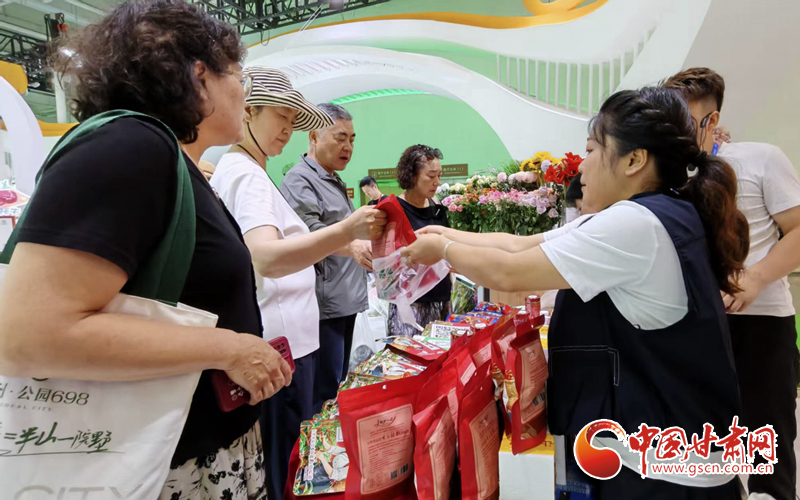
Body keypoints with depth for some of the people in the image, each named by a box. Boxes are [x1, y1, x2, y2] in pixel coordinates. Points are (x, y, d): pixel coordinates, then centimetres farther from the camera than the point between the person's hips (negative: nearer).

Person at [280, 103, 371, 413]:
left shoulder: (336, 182, 20)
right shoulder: (300, 179, -10)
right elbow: (309, 233, -25)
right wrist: (352, 246, -39)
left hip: (345, 301, 10)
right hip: (323, 305, -10)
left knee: (338, 386, 17)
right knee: (321, 397, -7)